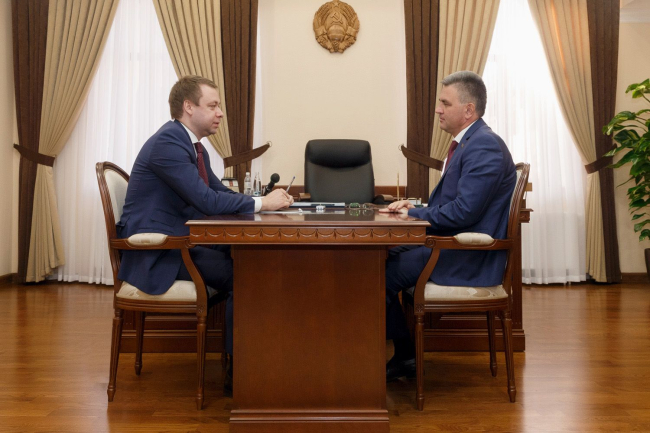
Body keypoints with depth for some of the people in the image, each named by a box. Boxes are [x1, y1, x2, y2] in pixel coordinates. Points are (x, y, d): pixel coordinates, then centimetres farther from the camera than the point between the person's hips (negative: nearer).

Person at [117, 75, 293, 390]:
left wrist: (267, 201, -2)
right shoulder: (167, 143, -18)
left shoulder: (193, 145, 14)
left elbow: (221, 192, 15)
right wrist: (261, 203, -16)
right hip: (154, 256, -9)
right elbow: (208, 201, -25)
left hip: (177, 243, 9)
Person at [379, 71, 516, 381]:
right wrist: (414, 208, 2)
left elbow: (463, 212, -25)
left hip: (469, 260, -10)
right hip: (454, 246, 10)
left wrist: (415, 214, -12)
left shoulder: (484, 147, -18)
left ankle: (405, 356, 8)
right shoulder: (467, 143, 15)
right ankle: (405, 356, 14)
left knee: (384, 275, -13)